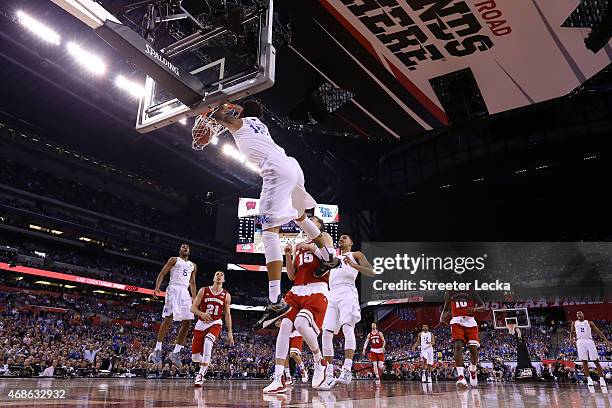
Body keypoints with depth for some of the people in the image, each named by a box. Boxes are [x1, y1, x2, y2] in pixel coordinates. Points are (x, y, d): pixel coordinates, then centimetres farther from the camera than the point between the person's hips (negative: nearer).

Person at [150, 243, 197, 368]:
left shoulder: (193, 266, 24)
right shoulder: (174, 260, 9)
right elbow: (162, 273, 2)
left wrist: (194, 297, 17)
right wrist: (157, 287, -14)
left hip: (185, 293, 6)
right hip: (174, 289, -6)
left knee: (187, 323, -2)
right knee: (168, 319, -16)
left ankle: (176, 352, 4)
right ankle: (157, 350, -7)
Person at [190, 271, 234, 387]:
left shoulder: (226, 295, 3)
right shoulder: (203, 291, 0)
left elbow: (228, 314, 8)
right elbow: (193, 308, -3)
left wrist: (230, 332, 3)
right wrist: (201, 313, -24)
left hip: (215, 323, -1)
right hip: (201, 323, 1)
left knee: (208, 342, -34)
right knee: (195, 357, 5)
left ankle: (201, 375, -23)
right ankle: (206, 363, 42)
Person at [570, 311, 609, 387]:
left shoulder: (589, 322, 10)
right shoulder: (574, 323, 15)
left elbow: (598, 331, 6)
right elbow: (572, 332, 24)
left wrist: (606, 340, -3)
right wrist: (571, 339, 7)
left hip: (589, 341, -1)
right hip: (580, 342, 1)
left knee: (596, 361, -4)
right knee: (584, 361, -5)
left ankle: (602, 379, 2)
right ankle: (589, 379, -2)